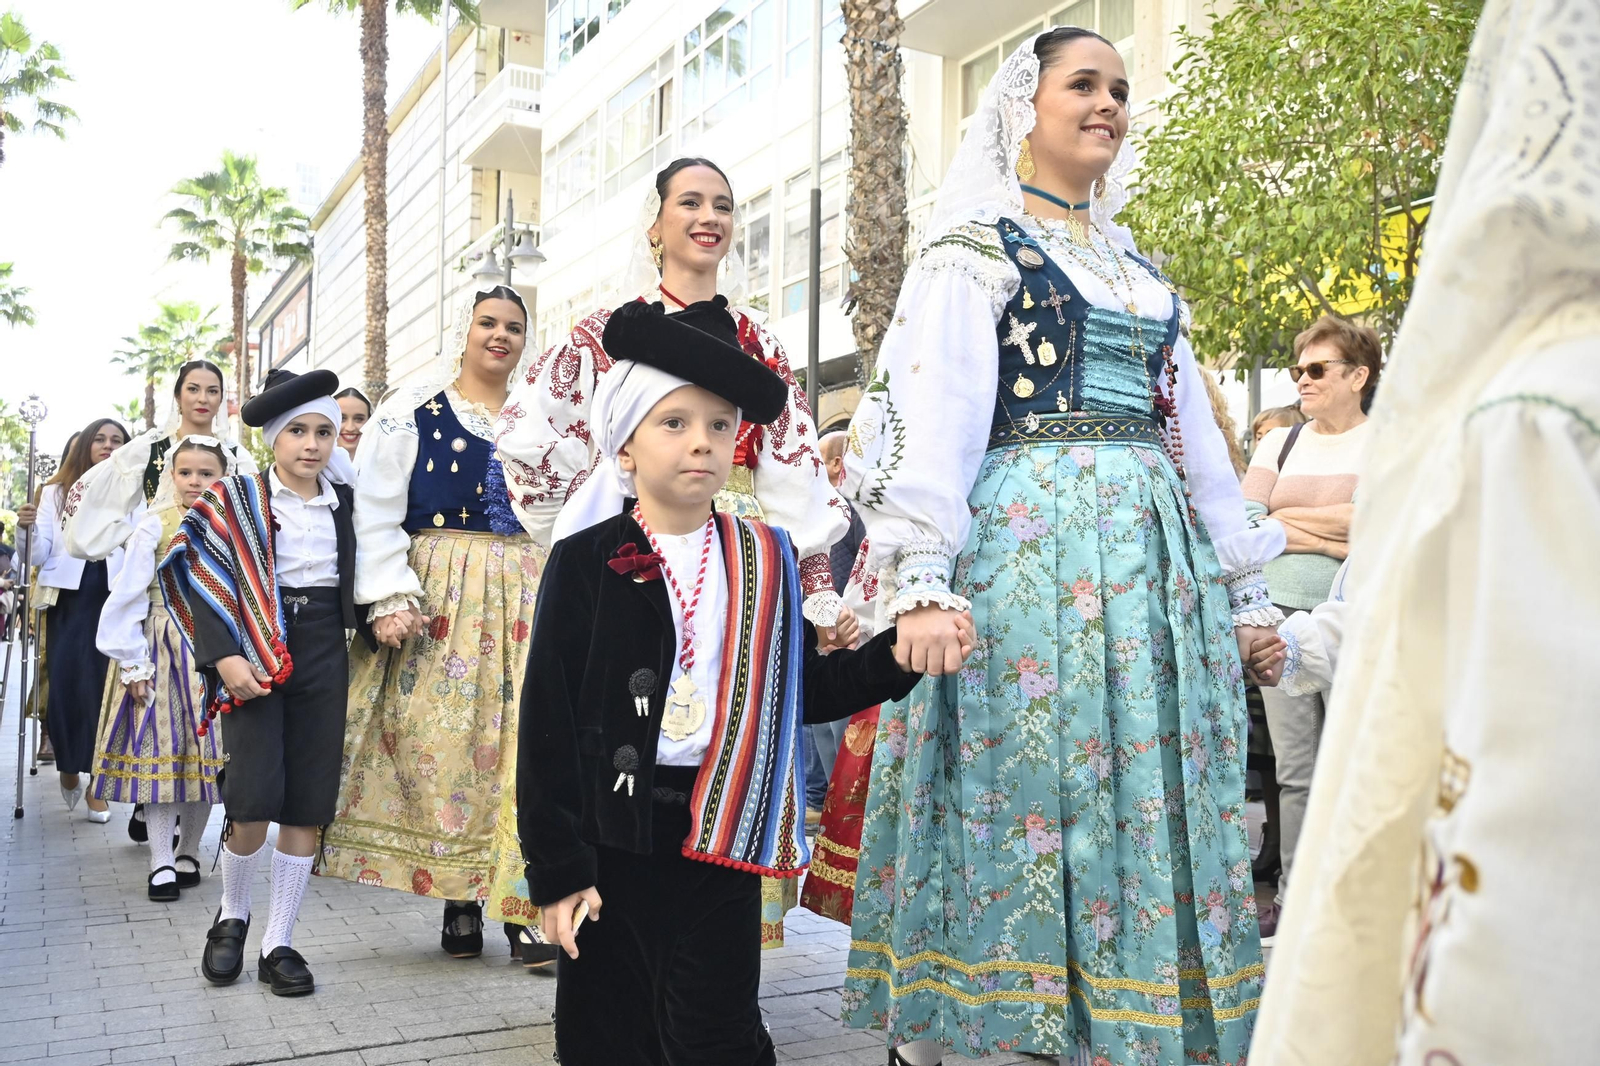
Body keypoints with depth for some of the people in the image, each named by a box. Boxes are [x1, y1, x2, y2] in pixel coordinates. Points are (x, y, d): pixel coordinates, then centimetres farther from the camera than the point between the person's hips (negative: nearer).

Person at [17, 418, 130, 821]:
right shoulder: (55, 493, 12)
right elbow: (37, 557, 5)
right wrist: (28, 529, -12)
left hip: (116, 602, 0)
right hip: (69, 601, 0)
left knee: (106, 689, -2)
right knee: (67, 685, -7)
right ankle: (69, 768, 19)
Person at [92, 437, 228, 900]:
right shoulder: (154, 527, -3)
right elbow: (128, 598, -4)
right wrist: (133, 663, -8)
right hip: (163, 649, -2)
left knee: (206, 752, 6)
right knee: (160, 749, -2)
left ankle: (189, 852, 21)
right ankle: (161, 862, 5)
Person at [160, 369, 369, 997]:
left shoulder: (345, 502, 10)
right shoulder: (235, 499, 0)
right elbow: (192, 574, -7)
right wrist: (225, 657, -16)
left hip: (323, 657, 3)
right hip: (255, 655, -3)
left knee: (307, 806, 1)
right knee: (253, 803, -12)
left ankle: (278, 945, 13)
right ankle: (232, 916, 17)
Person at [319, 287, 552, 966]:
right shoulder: (412, 412, 5)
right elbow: (375, 514, -1)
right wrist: (389, 598, -12)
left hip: (527, 602, 2)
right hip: (440, 598, -2)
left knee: (527, 745, -3)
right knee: (442, 741, -2)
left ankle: (526, 905, 2)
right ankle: (460, 902, 10)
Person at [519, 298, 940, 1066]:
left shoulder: (764, 561, 4)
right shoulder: (587, 560, -7)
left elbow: (799, 691, 10)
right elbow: (549, 720, -7)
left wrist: (892, 658, -4)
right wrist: (557, 866, -9)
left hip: (724, 836, 1)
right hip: (611, 835, -1)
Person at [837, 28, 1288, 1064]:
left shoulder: (1142, 269, 23)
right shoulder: (976, 247, 4)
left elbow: (1193, 430, 22)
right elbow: (931, 409, -9)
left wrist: (1247, 591, 17)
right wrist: (922, 577, -22)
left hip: (1160, 554, 6)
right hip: (1026, 544, -6)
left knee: (1153, 802, 5)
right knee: (1032, 793, -6)